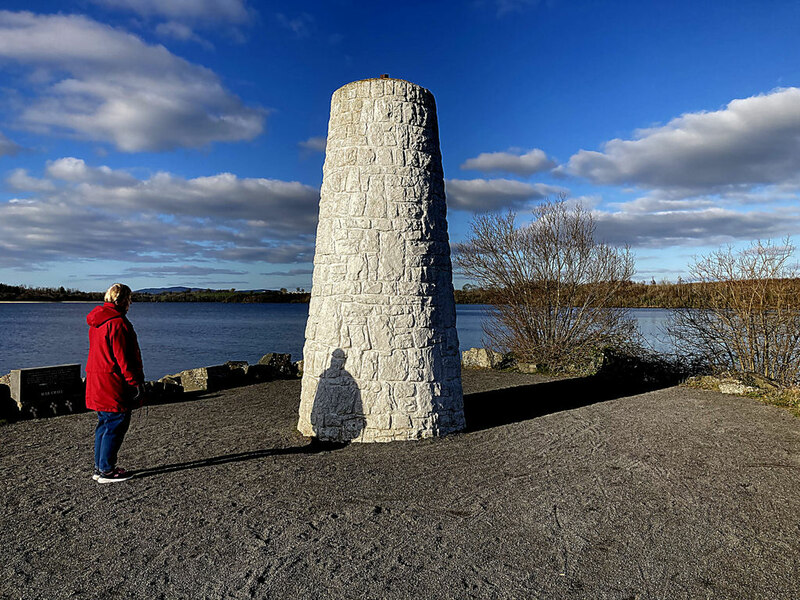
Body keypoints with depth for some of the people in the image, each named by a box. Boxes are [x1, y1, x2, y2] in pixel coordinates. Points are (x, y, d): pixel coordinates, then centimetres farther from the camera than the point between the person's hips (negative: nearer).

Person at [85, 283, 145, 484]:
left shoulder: (97, 322, 15)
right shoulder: (117, 323, -17)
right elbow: (123, 358, -19)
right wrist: (135, 382, -15)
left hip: (98, 383, 10)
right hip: (113, 384, -10)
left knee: (105, 424, 17)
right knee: (115, 425, -2)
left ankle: (100, 467, 25)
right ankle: (106, 471, 4)